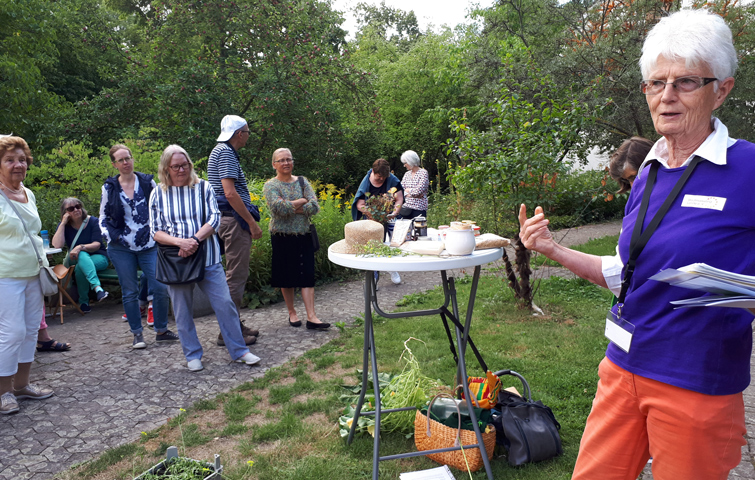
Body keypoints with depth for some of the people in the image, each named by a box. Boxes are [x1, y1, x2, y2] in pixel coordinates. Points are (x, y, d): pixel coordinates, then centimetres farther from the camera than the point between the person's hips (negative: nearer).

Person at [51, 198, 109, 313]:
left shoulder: (93, 221, -2)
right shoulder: (64, 225, 3)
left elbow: (97, 245, -12)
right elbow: (57, 245, -14)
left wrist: (80, 247, -31)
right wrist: (63, 223, -14)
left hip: (99, 258, -1)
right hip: (75, 259, 2)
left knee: (80, 267, -36)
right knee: (82, 255, -36)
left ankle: (83, 302, -27)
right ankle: (97, 287, -54)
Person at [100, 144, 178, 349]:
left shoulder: (147, 182, 4)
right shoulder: (109, 187, 4)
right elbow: (103, 217, 11)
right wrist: (110, 235, -5)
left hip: (149, 245, 0)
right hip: (122, 248, 0)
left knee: (160, 288, -3)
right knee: (130, 292, 6)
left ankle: (161, 330, 14)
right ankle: (137, 334, 17)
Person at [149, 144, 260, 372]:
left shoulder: (203, 187, 2)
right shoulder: (158, 194, 3)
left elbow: (214, 219, -5)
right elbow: (155, 232, 1)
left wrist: (195, 240, -20)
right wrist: (180, 242, -18)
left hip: (207, 258, 0)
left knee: (225, 303, -2)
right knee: (183, 311, 8)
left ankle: (239, 351, 10)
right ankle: (193, 355, 25)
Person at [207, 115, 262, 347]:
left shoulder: (222, 151, 20)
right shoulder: (226, 153, -12)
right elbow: (230, 193, -22)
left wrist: (249, 220, 24)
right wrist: (252, 222, -18)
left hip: (232, 221, 11)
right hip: (234, 220, -11)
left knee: (238, 274, 15)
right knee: (236, 276, -6)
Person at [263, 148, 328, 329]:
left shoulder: (302, 182, 7)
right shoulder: (270, 185, -2)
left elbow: (314, 207, -6)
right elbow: (278, 208, -21)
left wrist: (289, 207, -14)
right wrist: (302, 201, -11)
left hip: (303, 235, 2)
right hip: (282, 237, -2)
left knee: (307, 275, -2)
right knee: (286, 276, 6)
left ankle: (311, 317, -3)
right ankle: (292, 312, 22)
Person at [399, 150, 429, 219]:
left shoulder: (423, 173, -4)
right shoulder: (407, 174, 14)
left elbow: (419, 191, -15)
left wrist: (408, 190, 2)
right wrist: (413, 194, -9)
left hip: (419, 208, -5)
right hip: (406, 207, 5)